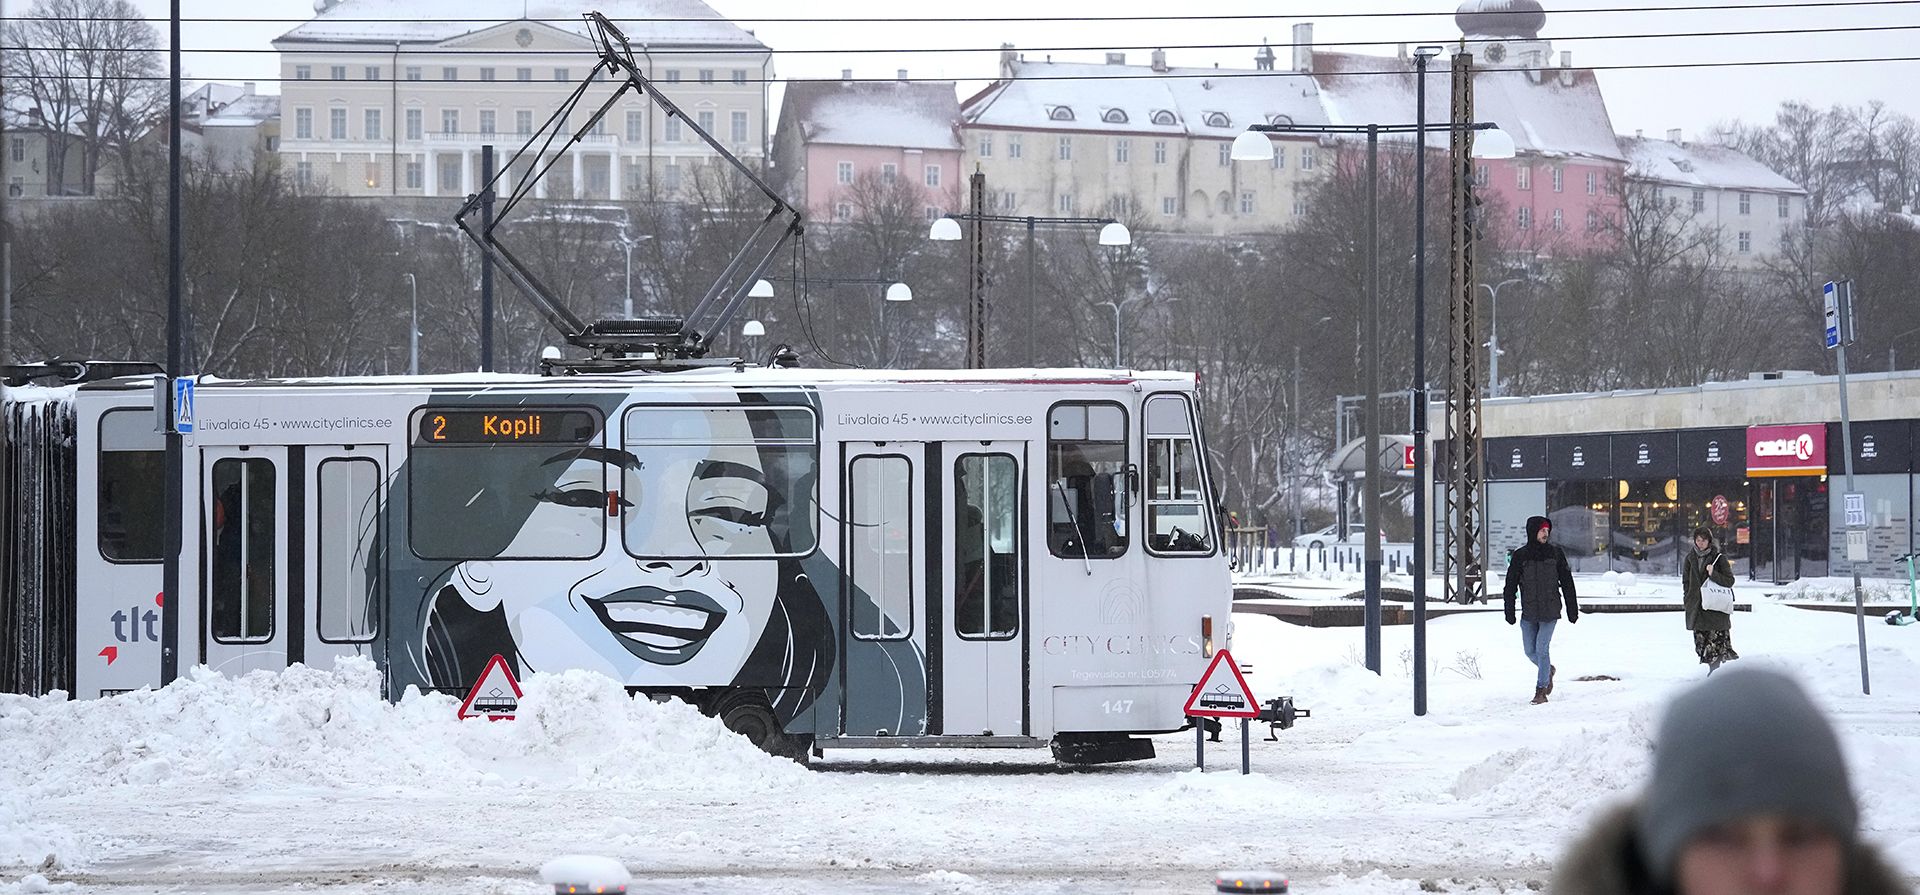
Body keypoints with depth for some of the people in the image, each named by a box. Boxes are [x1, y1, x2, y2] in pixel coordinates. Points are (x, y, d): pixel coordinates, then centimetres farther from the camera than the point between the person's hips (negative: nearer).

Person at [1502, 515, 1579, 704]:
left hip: (1550, 612, -2)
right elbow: (1510, 586, 2)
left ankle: (1541, 691, 0)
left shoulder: (1555, 554, 0)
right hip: (1529, 614, 2)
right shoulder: (1520, 556, -1)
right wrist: (1509, 612, -3)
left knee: (1541, 649, -9)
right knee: (1530, 651, 7)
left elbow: (1567, 583, 5)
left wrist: (1572, 610, 4)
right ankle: (1548, 671, 38)